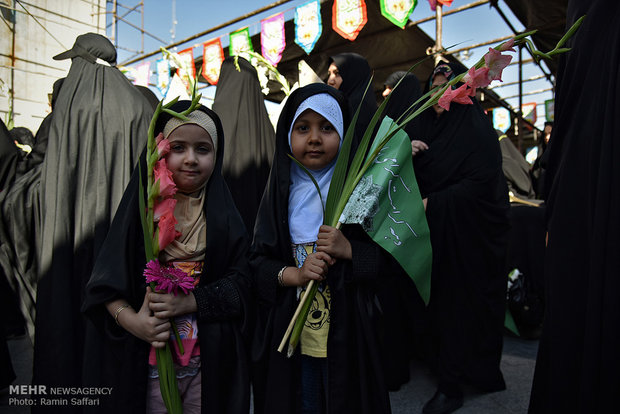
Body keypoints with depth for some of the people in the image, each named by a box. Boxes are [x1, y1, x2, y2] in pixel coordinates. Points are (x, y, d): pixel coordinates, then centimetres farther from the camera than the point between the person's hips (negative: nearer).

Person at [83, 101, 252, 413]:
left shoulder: (223, 215, 0)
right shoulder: (140, 208, -1)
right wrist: (130, 319, -19)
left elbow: (239, 283, -6)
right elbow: (106, 281, -3)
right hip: (147, 361, 0)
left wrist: (189, 302, -18)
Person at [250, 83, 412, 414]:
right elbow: (257, 261, 0)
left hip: (349, 335, -1)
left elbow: (398, 262, -5)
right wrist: (293, 274, -17)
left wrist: (349, 250, -19)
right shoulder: (281, 191, 1)